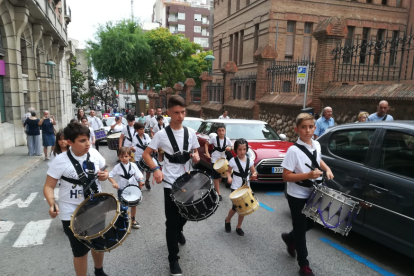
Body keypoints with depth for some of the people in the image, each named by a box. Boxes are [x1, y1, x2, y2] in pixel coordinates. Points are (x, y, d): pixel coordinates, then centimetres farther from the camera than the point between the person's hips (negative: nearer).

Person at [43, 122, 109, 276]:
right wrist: (52, 204, -32)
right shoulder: (60, 161, -19)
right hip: (72, 213, -4)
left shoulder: (94, 153, -9)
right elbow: (49, 186, -14)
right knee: (80, 250, 9)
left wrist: (104, 175, -16)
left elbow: (104, 171, 7)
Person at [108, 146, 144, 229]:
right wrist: (114, 183, -23)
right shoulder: (117, 167, -9)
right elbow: (110, 175, -7)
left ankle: (133, 220, 32)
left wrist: (140, 181, -24)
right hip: (122, 189, -2)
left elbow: (138, 175, -5)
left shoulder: (133, 165, -6)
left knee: (133, 204, 13)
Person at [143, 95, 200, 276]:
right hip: (171, 184, -4)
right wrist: (155, 169, -23)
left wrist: (196, 157, -12)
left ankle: (178, 231, 57)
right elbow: (146, 154, -7)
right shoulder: (162, 134, -11)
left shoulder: (191, 133, 0)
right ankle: (173, 259, 18)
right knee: (171, 222, 3)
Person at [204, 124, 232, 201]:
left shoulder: (227, 139, -6)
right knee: (216, 176, -3)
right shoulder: (214, 138, -15)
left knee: (221, 175, 16)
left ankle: (216, 188, 39)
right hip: (215, 159, -4)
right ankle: (218, 193, 5)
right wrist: (207, 153, -16)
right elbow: (206, 144, -4)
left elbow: (232, 147, 6)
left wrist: (229, 148, -17)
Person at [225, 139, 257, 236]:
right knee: (236, 207, -4)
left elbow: (253, 172, 8)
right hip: (236, 187, -3)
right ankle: (227, 220, 27)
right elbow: (228, 171, 0)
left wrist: (254, 175, -15)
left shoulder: (249, 160, -1)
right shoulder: (233, 161, -10)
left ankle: (239, 227, 25)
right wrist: (229, 177, -20)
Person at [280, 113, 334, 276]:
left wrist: (327, 169, 1)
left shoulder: (316, 145, -2)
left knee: (311, 223, 22)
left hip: (313, 194, 7)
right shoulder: (294, 150, -24)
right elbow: (286, 176, -23)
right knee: (300, 229, 7)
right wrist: (308, 175, -31)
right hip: (298, 197, -7)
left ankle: (290, 238, 50)